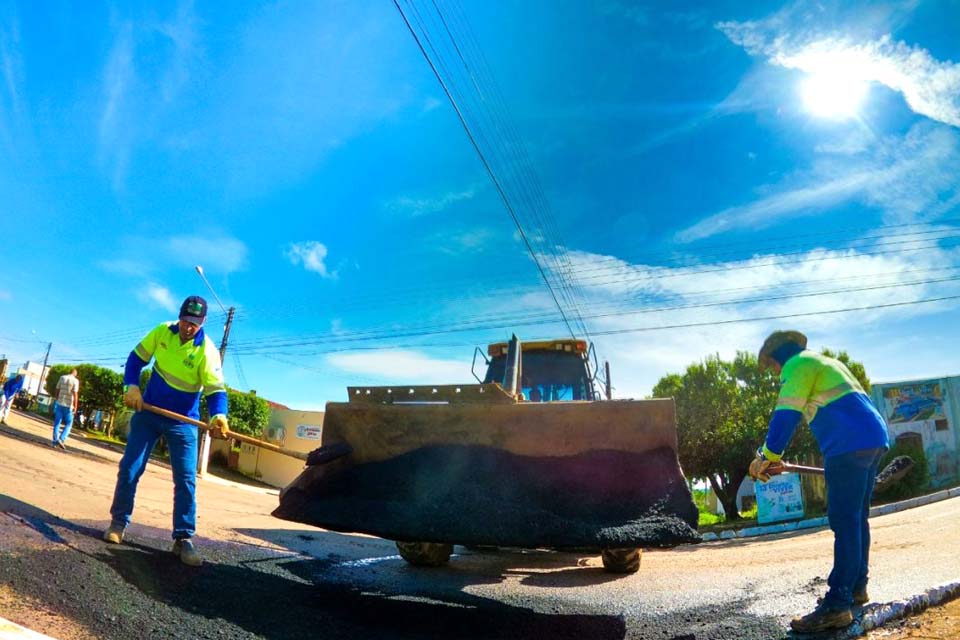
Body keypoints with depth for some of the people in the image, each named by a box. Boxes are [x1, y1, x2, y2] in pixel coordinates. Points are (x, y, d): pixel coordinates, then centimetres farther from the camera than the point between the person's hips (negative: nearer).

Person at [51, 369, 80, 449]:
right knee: (68, 424, 7)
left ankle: (55, 442, 8)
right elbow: (75, 394, -12)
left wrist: (57, 400, 20)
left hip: (59, 403, 4)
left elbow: (57, 390, 9)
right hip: (68, 405, -4)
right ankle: (61, 439, -9)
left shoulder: (62, 377, 6)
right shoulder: (75, 381, -7)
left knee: (57, 423, 9)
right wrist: (75, 406, -9)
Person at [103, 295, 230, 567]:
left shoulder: (206, 350, -19)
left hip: (183, 422, -3)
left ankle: (184, 539, -1)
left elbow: (216, 389, -26)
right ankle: (118, 522, 26)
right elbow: (137, 358, 5)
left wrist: (218, 415, -45)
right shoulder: (162, 332, -8)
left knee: (186, 479, -7)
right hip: (148, 412, 3)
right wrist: (131, 386, -11)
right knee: (129, 468, 6)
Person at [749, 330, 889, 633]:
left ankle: (837, 606, -12)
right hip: (873, 438, 10)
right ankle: (856, 587, 25)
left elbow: (786, 415, -11)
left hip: (851, 444, -10)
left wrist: (766, 456, -8)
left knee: (845, 523, -12)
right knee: (857, 518, 16)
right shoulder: (826, 363, 28)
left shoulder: (799, 363, -1)